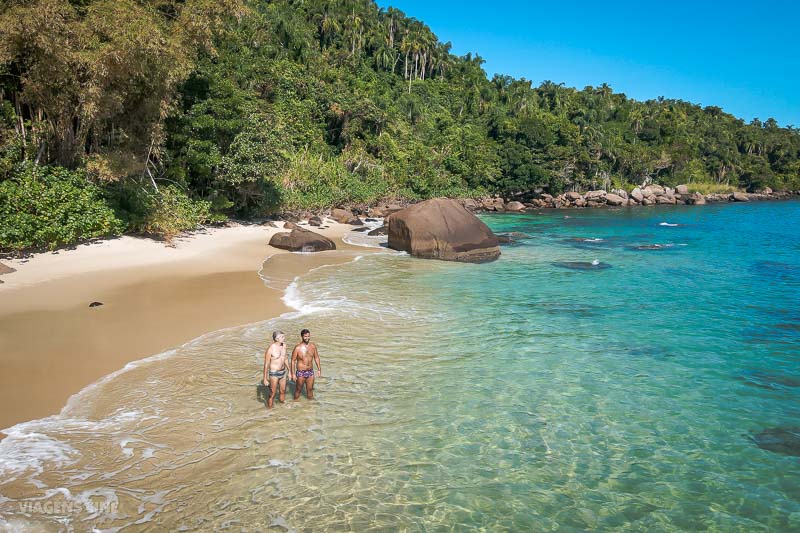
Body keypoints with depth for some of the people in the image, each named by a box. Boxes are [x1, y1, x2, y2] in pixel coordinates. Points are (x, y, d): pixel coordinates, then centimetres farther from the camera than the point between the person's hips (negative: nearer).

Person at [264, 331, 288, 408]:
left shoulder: (284, 345, -2)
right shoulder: (270, 349, -22)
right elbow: (266, 365, -14)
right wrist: (265, 379, -10)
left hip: (283, 372, 6)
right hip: (274, 374, -6)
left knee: (283, 391, 18)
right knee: (272, 394, 6)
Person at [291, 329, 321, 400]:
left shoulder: (313, 346, -3)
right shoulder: (297, 348, -16)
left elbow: (316, 357, 9)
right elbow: (293, 361, -11)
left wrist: (319, 369, 9)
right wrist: (293, 374, -12)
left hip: (310, 372, 4)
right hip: (300, 373, -4)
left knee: (310, 390, 16)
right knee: (298, 390, 11)